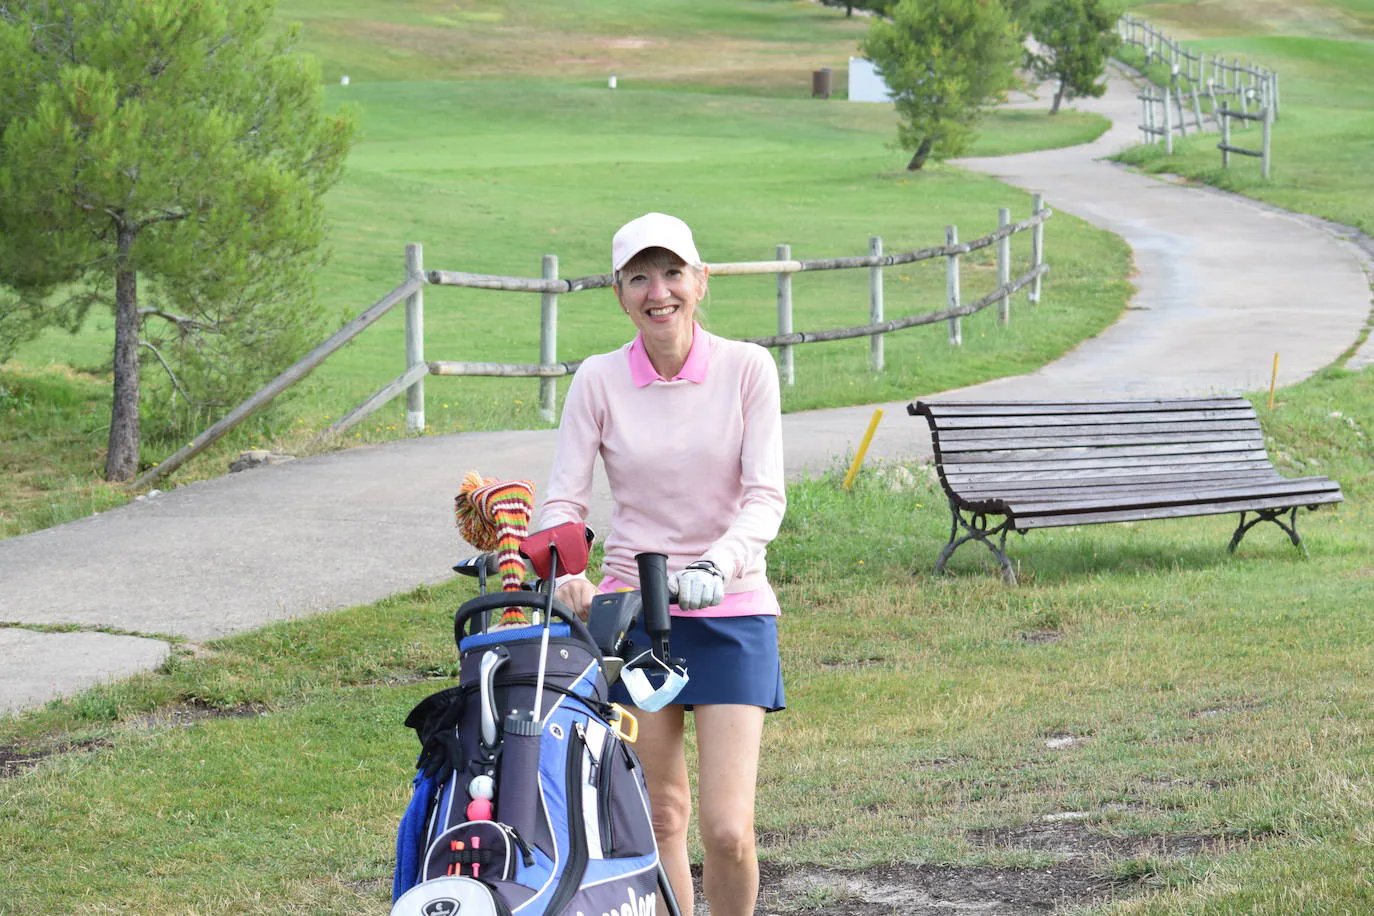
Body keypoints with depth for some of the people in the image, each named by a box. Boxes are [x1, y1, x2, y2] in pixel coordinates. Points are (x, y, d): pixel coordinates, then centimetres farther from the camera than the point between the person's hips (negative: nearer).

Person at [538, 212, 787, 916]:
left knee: (728, 831, -10)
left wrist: (715, 566, -27)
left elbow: (765, 496, -8)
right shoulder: (599, 380, 1)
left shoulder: (746, 368, -2)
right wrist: (563, 570, -23)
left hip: (732, 611, -1)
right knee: (658, 816, 5)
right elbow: (564, 499, -2)